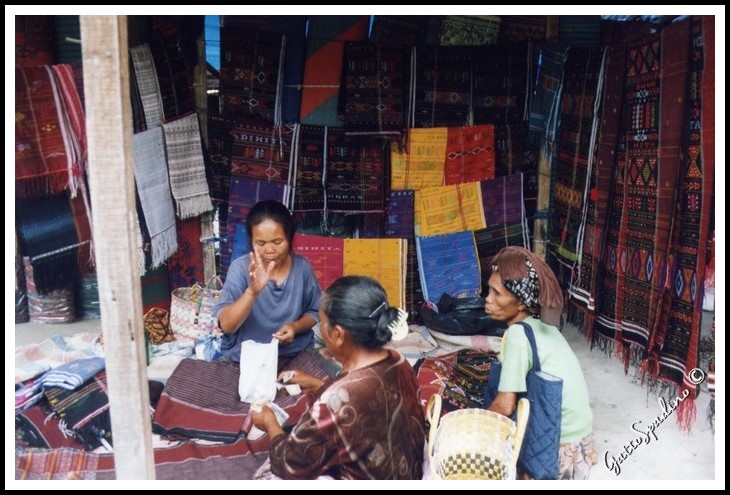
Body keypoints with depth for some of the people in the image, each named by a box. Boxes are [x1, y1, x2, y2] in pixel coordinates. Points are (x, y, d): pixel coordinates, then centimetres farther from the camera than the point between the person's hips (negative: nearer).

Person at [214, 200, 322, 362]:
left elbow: (314, 311, 8)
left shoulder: (302, 266, -4)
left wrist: (295, 326, -13)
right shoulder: (240, 268, -11)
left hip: (295, 354, 2)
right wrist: (252, 291, -34)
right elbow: (226, 325, -20)